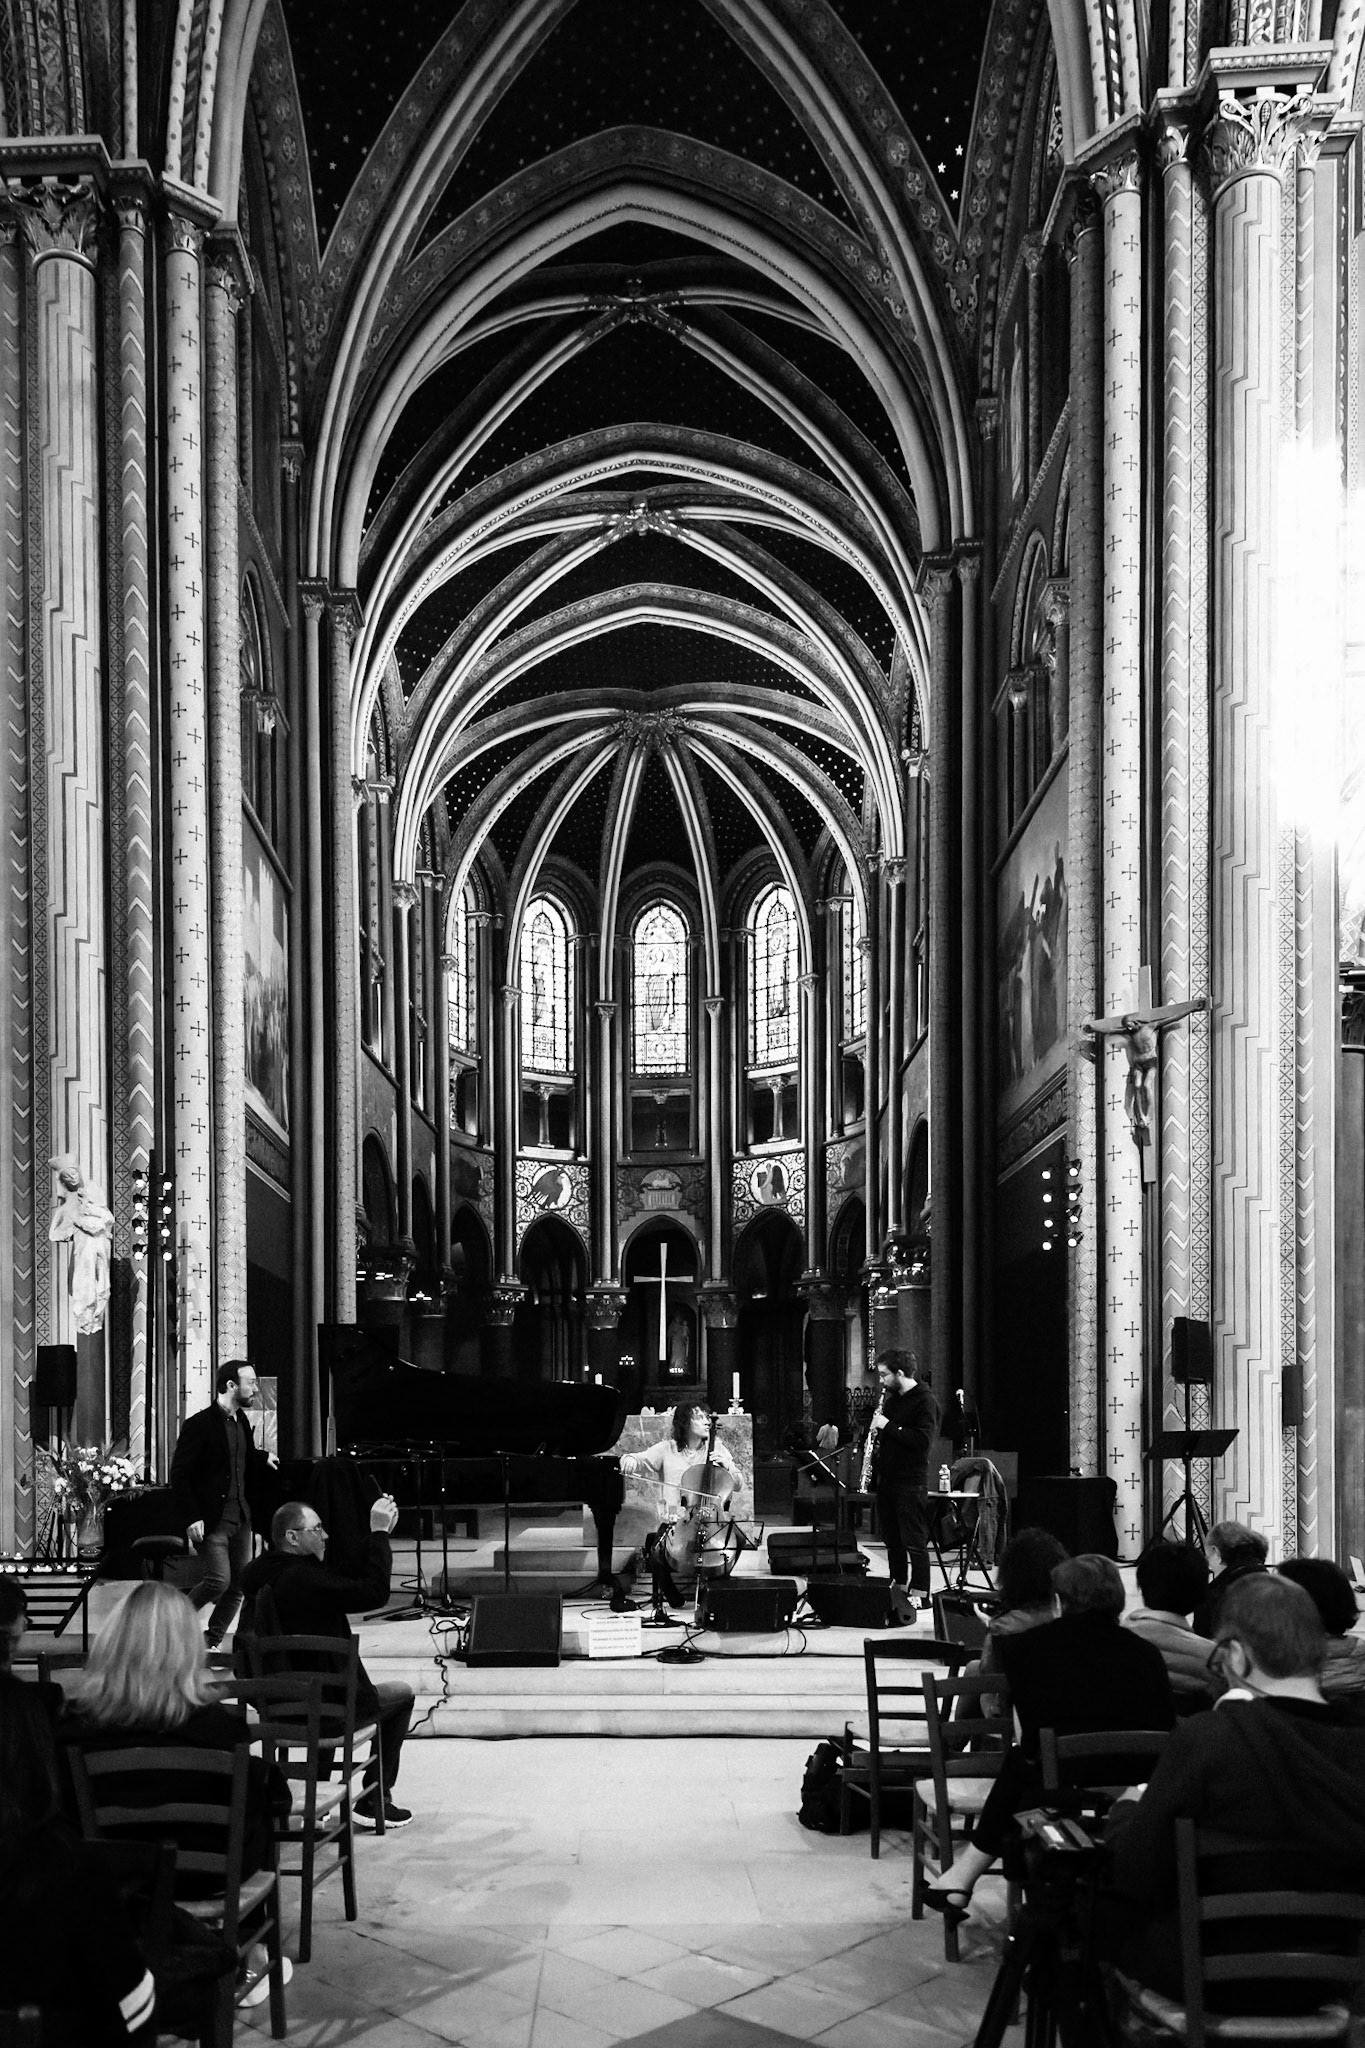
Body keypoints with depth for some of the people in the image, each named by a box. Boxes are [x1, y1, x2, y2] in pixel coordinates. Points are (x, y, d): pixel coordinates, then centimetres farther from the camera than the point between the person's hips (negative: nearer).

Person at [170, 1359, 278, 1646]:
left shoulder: (241, 1421, 11)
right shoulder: (200, 1424, -14)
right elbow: (179, 1474, -14)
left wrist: (263, 1458, 13)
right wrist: (191, 1518, -18)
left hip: (240, 1518, 8)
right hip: (211, 1521, -8)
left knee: (240, 1583, 6)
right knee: (219, 1579, -14)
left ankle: (212, 1642, 18)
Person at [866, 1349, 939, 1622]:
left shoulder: (924, 1401, -11)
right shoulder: (891, 1398, 14)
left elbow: (922, 1439, -22)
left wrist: (888, 1426, -20)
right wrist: (876, 1430, 6)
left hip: (911, 1482, -8)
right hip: (886, 1477, 8)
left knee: (914, 1541, -5)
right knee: (892, 1539, 13)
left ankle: (919, 1594, -1)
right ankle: (898, 1587, 21)